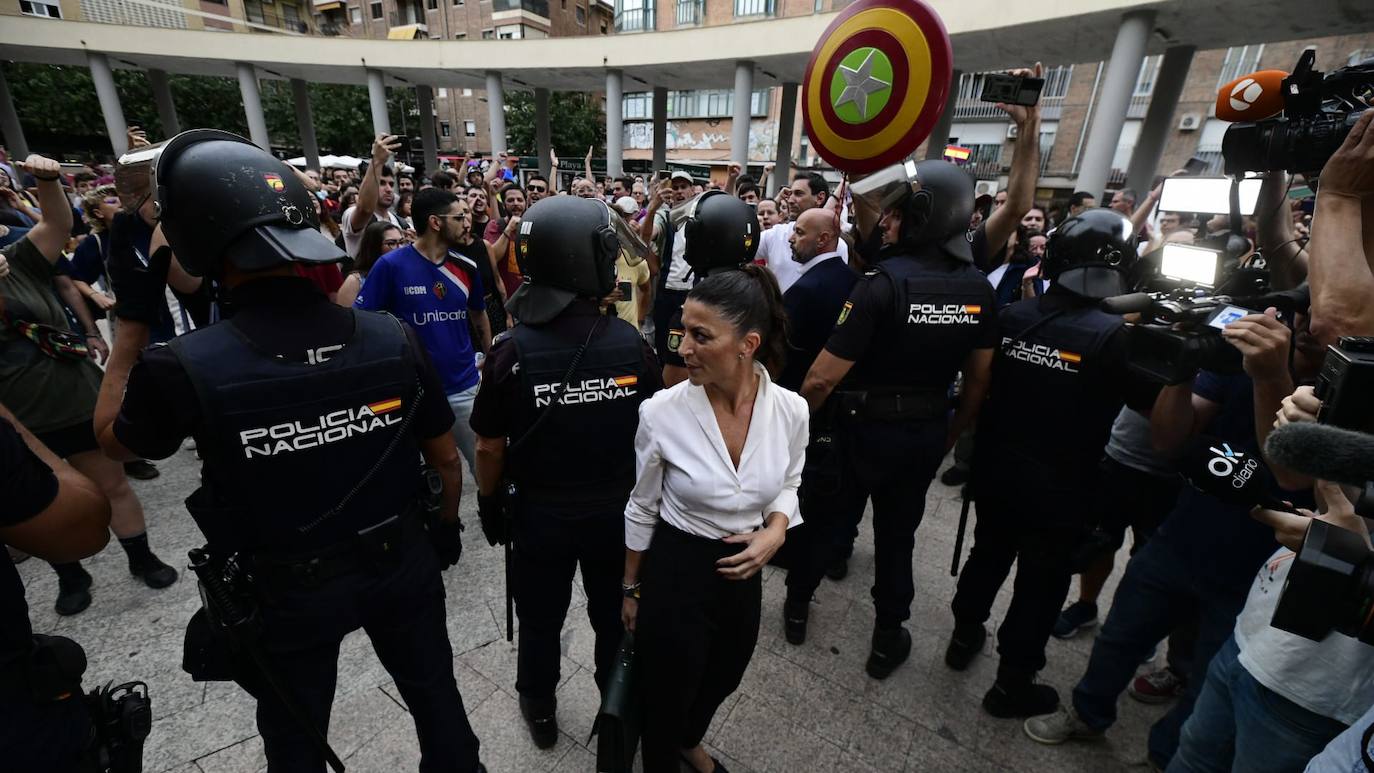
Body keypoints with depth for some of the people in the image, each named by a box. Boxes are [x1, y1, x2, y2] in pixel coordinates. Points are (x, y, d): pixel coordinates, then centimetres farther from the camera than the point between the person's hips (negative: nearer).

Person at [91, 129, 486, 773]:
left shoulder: (184, 368, -23)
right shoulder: (393, 339, -18)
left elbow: (112, 441, 3)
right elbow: (446, 460, -6)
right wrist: (446, 526, 13)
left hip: (290, 592, -1)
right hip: (402, 562, 2)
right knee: (435, 696, 24)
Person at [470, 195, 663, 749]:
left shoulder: (513, 351, -21)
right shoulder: (632, 345, -18)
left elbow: (490, 448, -12)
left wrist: (490, 505, 6)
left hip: (540, 514, -1)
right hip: (617, 510, 1)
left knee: (541, 622, 24)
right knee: (614, 618, 24)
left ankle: (539, 710, 49)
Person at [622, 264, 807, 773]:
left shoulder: (791, 410, -16)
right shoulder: (661, 412, -23)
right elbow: (642, 509, -7)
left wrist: (775, 532, -15)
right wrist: (631, 589, 4)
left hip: (743, 571, 4)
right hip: (675, 572, -3)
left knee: (721, 682, 30)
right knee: (667, 695, 20)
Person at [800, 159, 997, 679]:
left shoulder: (883, 284, -24)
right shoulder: (978, 288, -3)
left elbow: (823, 379, -26)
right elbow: (979, 378, 5)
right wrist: (952, 432, 18)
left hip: (867, 427, -5)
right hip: (928, 431, 5)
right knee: (898, 532, 21)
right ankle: (889, 638, 35)